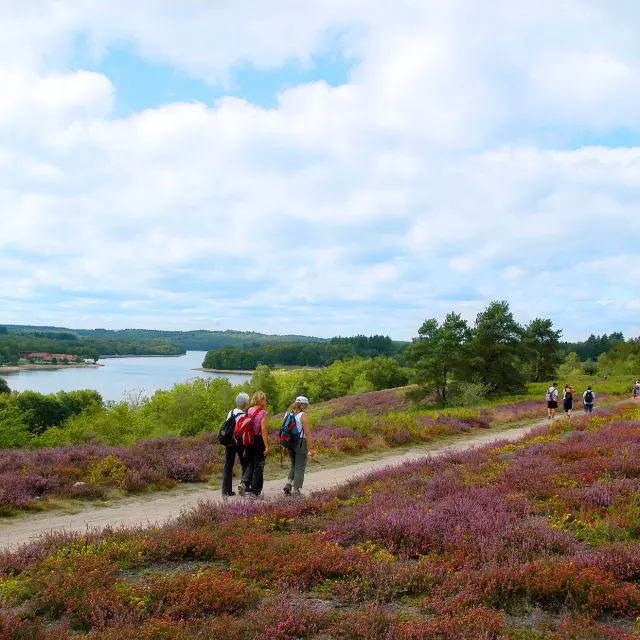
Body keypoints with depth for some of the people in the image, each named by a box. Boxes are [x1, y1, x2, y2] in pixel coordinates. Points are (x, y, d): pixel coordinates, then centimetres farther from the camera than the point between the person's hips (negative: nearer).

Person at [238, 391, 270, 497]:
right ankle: (255, 491, 12)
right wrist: (266, 446, -16)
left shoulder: (249, 411, 5)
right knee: (258, 466, 6)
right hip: (259, 440, -5)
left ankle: (244, 483, -3)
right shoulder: (263, 413, -11)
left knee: (250, 464, 18)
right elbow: (263, 430, -17)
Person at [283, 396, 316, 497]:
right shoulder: (303, 415, -11)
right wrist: (311, 448, -12)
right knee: (300, 467, 3)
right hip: (301, 442, -6)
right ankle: (295, 490, 5)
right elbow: (307, 433, -15)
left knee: (294, 465, 22)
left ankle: (289, 483, 7)